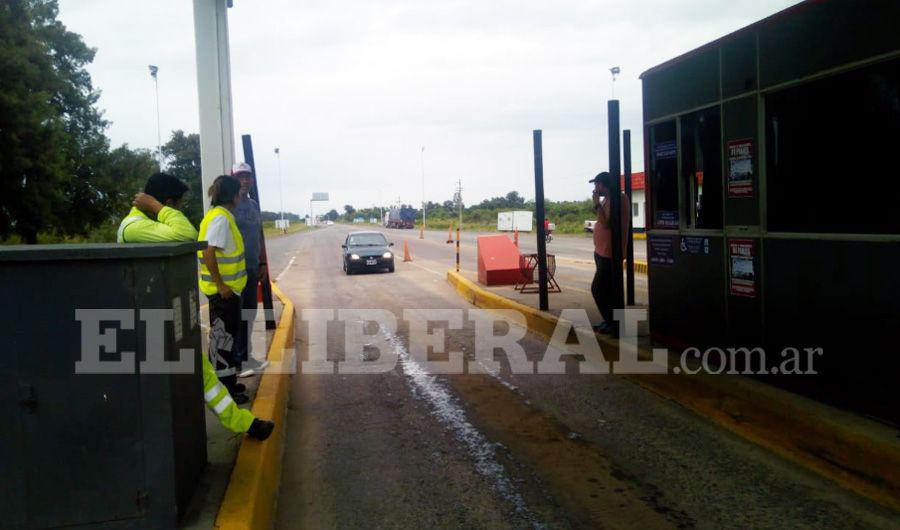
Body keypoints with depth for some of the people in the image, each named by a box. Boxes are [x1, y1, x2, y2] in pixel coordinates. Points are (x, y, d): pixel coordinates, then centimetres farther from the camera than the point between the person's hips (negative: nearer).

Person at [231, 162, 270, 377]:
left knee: (248, 314, 14)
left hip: (252, 268, 8)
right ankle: (235, 362, 2)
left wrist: (262, 263, 17)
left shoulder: (254, 205, 15)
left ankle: (245, 356, 24)